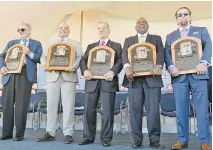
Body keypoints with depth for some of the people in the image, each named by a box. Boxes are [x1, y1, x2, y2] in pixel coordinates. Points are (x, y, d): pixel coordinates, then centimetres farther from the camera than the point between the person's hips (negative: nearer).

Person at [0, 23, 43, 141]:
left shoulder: (36, 44, 15)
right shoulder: (12, 43, 25)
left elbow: (40, 59, 3)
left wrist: (29, 53, -11)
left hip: (25, 75, -4)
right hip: (10, 75, 4)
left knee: (21, 105, -5)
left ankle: (20, 134, 2)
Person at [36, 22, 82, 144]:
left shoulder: (75, 44, 15)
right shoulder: (50, 44, 22)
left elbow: (80, 57, 4)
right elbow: (44, 57, 15)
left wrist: (74, 66, -15)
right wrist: (45, 65, -7)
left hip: (69, 77, -2)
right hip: (53, 76, 3)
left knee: (68, 106, -5)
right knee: (51, 105, 2)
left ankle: (68, 134, -1)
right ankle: (50, 133, 10)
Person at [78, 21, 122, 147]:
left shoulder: (116, 46, 11)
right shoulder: (91, 46, 21)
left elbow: (120, 61, -3)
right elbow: (83, 60, 11)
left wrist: (112, 72, -21)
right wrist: (85, 70, -11)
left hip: (108, 81, -3)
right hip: (92, 81, 3)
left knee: (108, 111, -3)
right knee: (89, 109, 3)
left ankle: (106, 138, 8)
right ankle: (88, 137, 13)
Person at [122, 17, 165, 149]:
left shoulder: (156, 38, 18)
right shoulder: (128, 40, 21)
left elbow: (161, 53, 2)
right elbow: (124, 54, 4)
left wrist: (158, 66, -19)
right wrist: (127, 66, -16)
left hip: (152, 77, -1)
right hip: (134, 77, 2)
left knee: (153, 109, -5)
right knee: (135, 109, 0)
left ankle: (154, 139, 3)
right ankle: (137, 139, 7)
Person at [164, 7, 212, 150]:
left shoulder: (201, 30, 17)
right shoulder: (170, 36, 21)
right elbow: (167, 53, 7)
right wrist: (171, 66, -12)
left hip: (198, 73, -1)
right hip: (179, 75, 2)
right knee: (181, 109, 2)